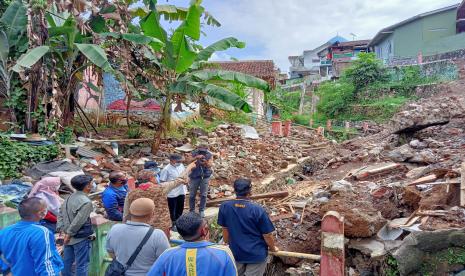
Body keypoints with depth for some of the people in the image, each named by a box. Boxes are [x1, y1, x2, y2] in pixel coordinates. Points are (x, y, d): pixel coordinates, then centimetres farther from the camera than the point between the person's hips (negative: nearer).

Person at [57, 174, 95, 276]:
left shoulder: (69, 197, 3)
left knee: (67, 261, 21)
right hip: (81, 238, -8)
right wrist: (69, 233, -12)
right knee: (82, 264, 4)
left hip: (69, 237, 8)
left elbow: (61, 213, 10)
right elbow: (78, 221, -24)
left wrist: (61, 229, 8)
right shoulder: (86, 202, -23)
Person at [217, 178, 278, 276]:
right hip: (256, 254, -3)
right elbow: (267, 235, -14)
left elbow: (225, 230, -1)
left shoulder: (224, 207, -16)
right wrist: (273, 248, 6)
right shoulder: (258, 210, -24)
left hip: (236, 253, 3)